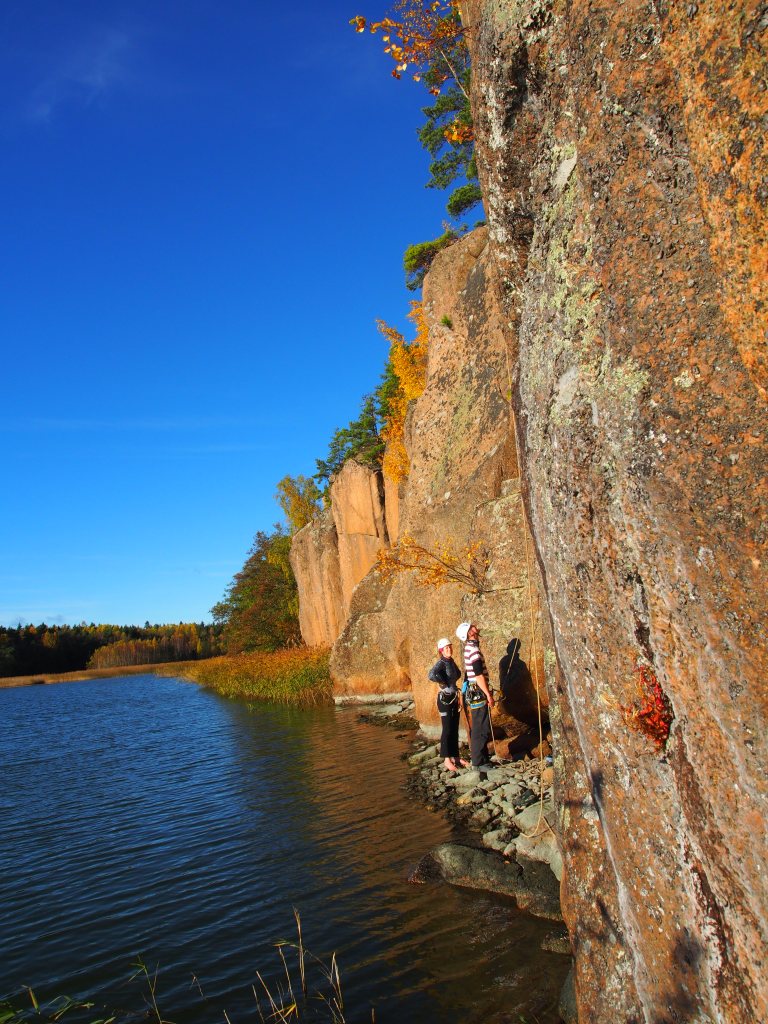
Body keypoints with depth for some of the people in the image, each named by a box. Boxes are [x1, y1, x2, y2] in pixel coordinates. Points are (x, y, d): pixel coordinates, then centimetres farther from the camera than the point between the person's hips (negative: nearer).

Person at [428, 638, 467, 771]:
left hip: (454, 698, 8)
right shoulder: (441, 663, -16)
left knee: (455, 729, 13)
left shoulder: (451, 661, 8)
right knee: (447, 730, -3)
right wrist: (445, 683, -19)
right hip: (445, 699, -8)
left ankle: (455, 757, 22)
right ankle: (446, 760, 5)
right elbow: (432, 675, -35)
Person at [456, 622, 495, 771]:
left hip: (475, 694, 10)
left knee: (480, 729, 15)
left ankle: (482, 758, 23)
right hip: (479, 694, -10)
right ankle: (479, 762, 1)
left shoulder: (470, 648, 14)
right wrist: (488, 695, -17)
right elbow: (479, 675, -20)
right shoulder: (473, 649, -16)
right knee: (481, 730, -4)